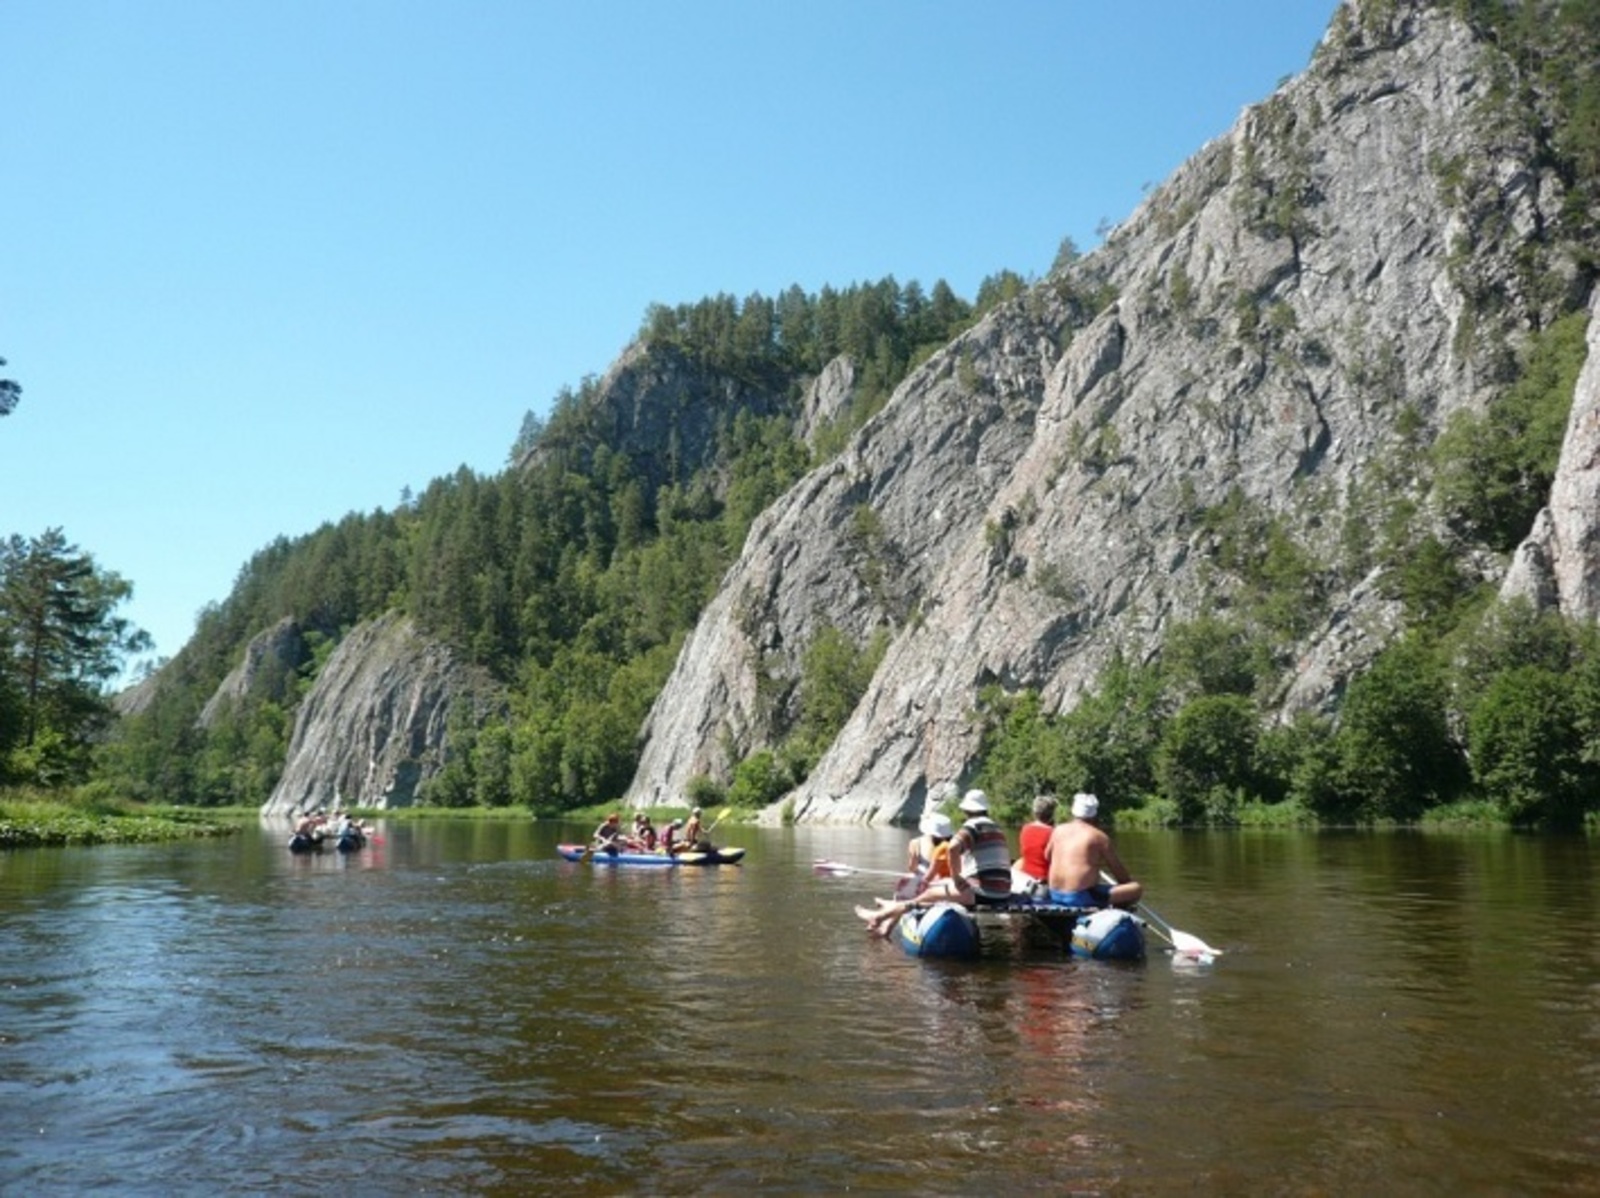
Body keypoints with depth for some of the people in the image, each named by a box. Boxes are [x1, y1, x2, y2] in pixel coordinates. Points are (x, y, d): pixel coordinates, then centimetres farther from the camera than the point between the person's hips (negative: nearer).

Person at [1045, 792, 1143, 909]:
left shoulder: (1059, 830, 9)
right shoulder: (1098, 836, -5)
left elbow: (1047, 856, 19)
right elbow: (1118, 869, 2)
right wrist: (1130, 882, 19)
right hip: (1081, 897, -7)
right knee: (1137, 889, -6)